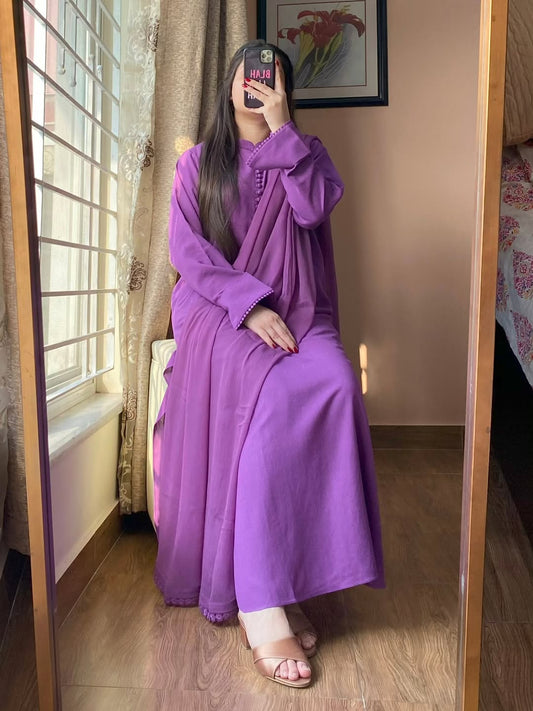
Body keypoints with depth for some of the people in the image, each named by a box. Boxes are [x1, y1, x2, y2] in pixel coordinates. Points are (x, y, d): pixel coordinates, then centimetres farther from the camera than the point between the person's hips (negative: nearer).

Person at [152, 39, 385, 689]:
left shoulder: (305, 151, 20)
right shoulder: (198, 162, 16)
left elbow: (315, 207, -4)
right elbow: (186, 248, 0)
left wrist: (280, 129, -2)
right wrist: (249, 305, -14)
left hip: (299, 310, 2)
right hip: (218, 309, -2)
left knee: (336, 384, -33)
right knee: (275, 394, -35)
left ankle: (282, 583, -25)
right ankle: (261, 605, -31)